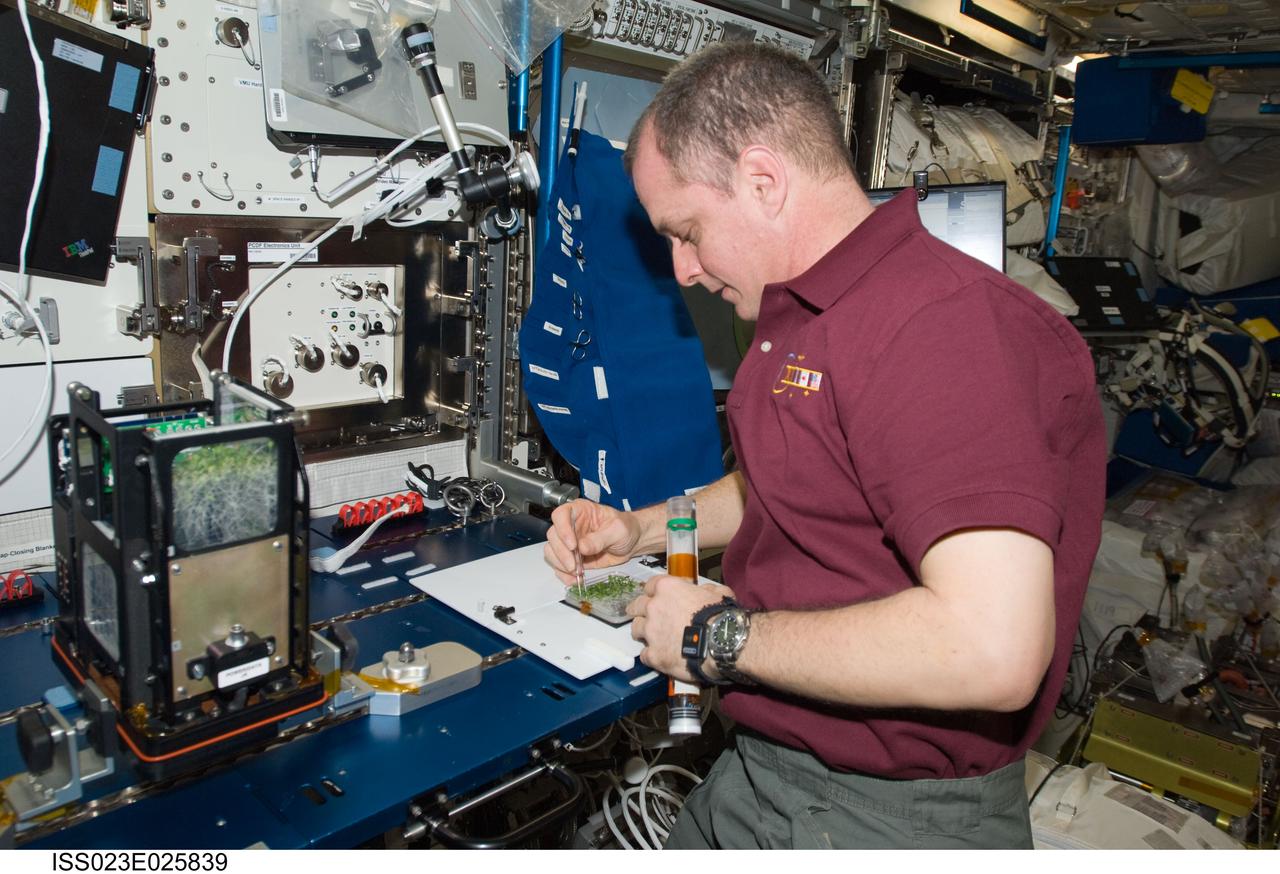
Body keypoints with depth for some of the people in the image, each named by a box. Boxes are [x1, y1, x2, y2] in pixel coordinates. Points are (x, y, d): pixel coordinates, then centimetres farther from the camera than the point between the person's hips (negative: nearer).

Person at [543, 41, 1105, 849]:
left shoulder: (942, 323, -25)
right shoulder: (803, 319, 9)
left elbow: (992, 650, -34)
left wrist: (722, 636, -22)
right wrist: (643, 529, 9)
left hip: (885, 816, -8)